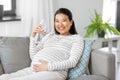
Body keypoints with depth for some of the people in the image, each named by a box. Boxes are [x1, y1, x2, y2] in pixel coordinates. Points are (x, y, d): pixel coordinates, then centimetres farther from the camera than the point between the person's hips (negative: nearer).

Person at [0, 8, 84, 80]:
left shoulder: (77, 38, 13)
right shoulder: (49, 35, 28)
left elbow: (72, 62, -4)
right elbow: (33, 56, 24)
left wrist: (48, 66, -15)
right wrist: (33, 36, 12)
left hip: (54, 71, -6)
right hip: (32, 69, 6)